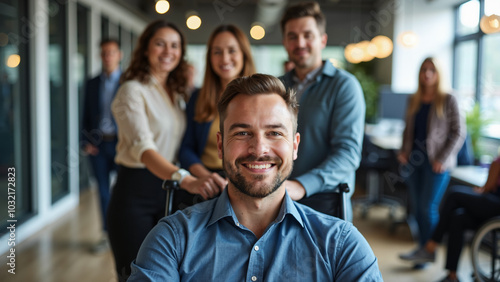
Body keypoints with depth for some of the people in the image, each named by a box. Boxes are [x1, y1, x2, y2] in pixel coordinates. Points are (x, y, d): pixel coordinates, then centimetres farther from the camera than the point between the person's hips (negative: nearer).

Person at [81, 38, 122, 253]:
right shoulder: (92, 84, 11)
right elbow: (87, 116, 14)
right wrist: (86, 142, 4)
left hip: (120, 144, -4)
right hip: (97, 144, 4)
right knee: (103, 191, 9)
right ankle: (107, 235, 20)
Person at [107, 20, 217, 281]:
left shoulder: (178, 94, 11)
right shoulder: (132, 91, -11)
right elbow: (142, 146, -27)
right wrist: (183, 178, -42)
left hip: (170, 192, 6)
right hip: (136, 193, -6)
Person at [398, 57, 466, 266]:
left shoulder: (448, 100, -4)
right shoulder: (414, 101, 11)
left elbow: (459, 133, -6)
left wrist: (443, 159, -13)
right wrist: (403, 151, 3)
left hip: (436, 161, -5)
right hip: (415, 158, 5)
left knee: (428, 207, -5)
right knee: (416, 207, 7)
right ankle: (422, 246, 21)